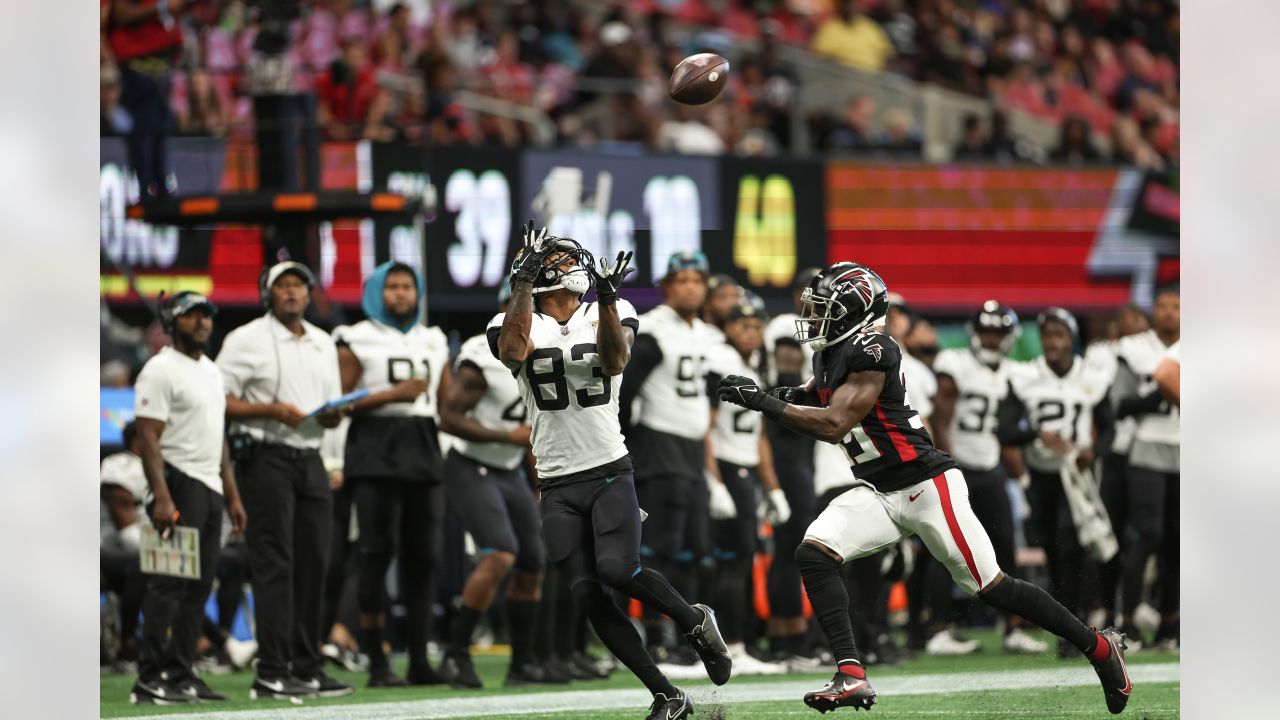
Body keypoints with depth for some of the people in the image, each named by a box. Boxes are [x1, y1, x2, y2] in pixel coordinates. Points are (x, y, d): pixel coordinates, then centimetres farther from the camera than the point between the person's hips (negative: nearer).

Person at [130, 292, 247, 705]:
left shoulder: (211, 371, 19)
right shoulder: (160, 370, -9)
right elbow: (148, 438, -16)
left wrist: (232, 496, 19)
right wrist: (161, 497, -25)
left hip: (211, 488, 9)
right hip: (179, 483, -9)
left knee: (199, 586, 8)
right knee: (170, 582, -13)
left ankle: (181, 675, 11)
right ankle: (150, 680, -14)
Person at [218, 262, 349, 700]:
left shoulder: (324, 344, 18)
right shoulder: (247, 340, -2)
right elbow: (220, 402, -7)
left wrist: (332, 414, -2)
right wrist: (271, 409, -18)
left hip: (310, 458, 7)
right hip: (268, 458, -6)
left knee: (314, 563, 6)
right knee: (274, 565, -10)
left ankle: (308, 668, 12)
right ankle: (272, 673, -11)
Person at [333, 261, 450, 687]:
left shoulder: (434, 342, 18)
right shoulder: (357, 341, 1)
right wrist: (391, 395, -14)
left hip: (424, 454, 5)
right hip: (376, 453, -5)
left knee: (424, 556, 3)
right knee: (378, 553, -10)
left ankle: (420, 660, 9)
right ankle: (377, 664, -7)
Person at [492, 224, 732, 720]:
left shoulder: (609, 314, 5)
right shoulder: (514, 323, 4)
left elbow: (613, 362, -15)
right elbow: (514, 352, -20)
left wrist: (606, 299, -26)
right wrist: (523, 281, -21)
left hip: (610, 471, -2)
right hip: (557, 486, 2)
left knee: (617, 570, -23)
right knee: (588, 595, -6)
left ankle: (693, 620, 6)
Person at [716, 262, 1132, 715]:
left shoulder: (870, 352, -20)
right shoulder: (828, 355, 8)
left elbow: (835, 425, -26)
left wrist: (763, 403, -24)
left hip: (927, 486, -9)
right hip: (878, 493, 9)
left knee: (992, 587, -3)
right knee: (814, 554, -13)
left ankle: (1100, 647, 14)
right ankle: (851, 677, -17)